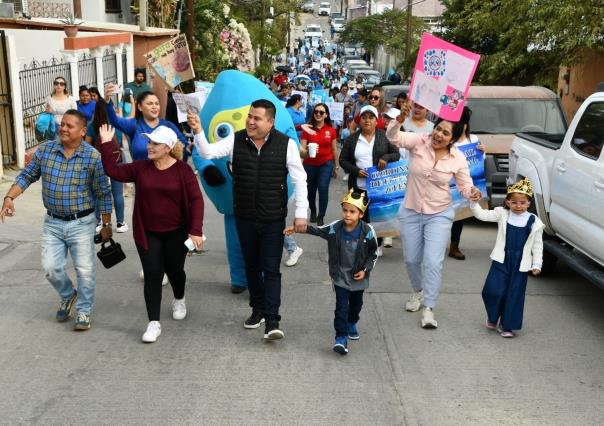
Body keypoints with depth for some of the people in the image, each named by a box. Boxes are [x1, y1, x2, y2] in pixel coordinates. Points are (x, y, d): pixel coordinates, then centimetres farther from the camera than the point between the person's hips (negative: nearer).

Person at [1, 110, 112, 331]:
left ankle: (84, 311, 22)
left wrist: (106, 225, -3)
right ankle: (68, 296, 33)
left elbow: (103, 194, -6)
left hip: (82, 223, -3)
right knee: (51, 267, 3)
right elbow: (27, 176, 8)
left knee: (85, 270, 3)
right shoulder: (45, 150, -3)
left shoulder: (93, 156, -12)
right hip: (52, 222, 3)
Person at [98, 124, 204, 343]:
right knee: (152, 275, -3)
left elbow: (196, 200, -15)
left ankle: (179, 300, 48)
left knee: (174, 270, 16)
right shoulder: (141, 168, -1)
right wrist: (106, 144, -11)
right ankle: (154, 323, 2)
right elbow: (113, 171, -3)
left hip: (176, 233, -1)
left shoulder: (182, 170, -11)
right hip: (148, 234, 2)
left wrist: (195, 230, -23)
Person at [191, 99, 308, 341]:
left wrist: (301, 213, -9)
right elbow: (208, 152, -11)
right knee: (251, 266, 15)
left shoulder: (286, 144, -9)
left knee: (271, 269, -3)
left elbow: (299, 180, -6)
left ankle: (272, 321, 1)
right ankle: (258, 309, 31)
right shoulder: (236, 140, -2)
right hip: (244, 218, 3)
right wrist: (198, 131, -29)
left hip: (273, 219, -3)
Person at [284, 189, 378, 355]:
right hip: (340, 276, -1)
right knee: (341, 306, -6)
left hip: (358, 276, 1)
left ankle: (351, 324, 48)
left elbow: (373, 253, -5)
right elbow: (316, 230, -7)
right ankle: (341, 337, -3)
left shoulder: (368, 231, -16)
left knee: (356, 303, 21)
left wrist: (365, 269, -11)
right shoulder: (334, 228, -13)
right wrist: (296, 228, -18)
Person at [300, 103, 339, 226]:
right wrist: (306, 152, -35)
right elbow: (301, 150, -12)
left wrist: (336, 166, 10)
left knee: (323, 188, -14)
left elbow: (334, 150, 5)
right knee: (310, 190, 14)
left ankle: (321, 216, 0)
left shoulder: (331, 130, -6)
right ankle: (313, 212, 40)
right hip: (310, 165, 1)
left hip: (326, 164, -1)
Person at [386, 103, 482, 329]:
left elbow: (464, 185, -2)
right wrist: (400, 119, -46)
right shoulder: (419, 142, -13)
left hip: (439, 215, -1)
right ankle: (418, 291, 43)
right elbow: (393, 137, -26)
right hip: (410, 212, 1)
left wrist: (472, 192, -26)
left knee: (433, 261, -10)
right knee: (411, 259, 14)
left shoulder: (458, 158, -11)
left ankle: (428, 308, 2)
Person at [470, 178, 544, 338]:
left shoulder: (534, 222, -1)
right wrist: (474, 202, -18)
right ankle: (493, 317, 20)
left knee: (514, 295, 4)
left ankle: (507, 326, 19)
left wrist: (537, 264, 1)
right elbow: (482, 214, -3)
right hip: (501, 260, 0)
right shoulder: (502, 214, 1)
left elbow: (537, 245, 4)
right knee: (493, 290, -9)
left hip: (521, 264, 0)